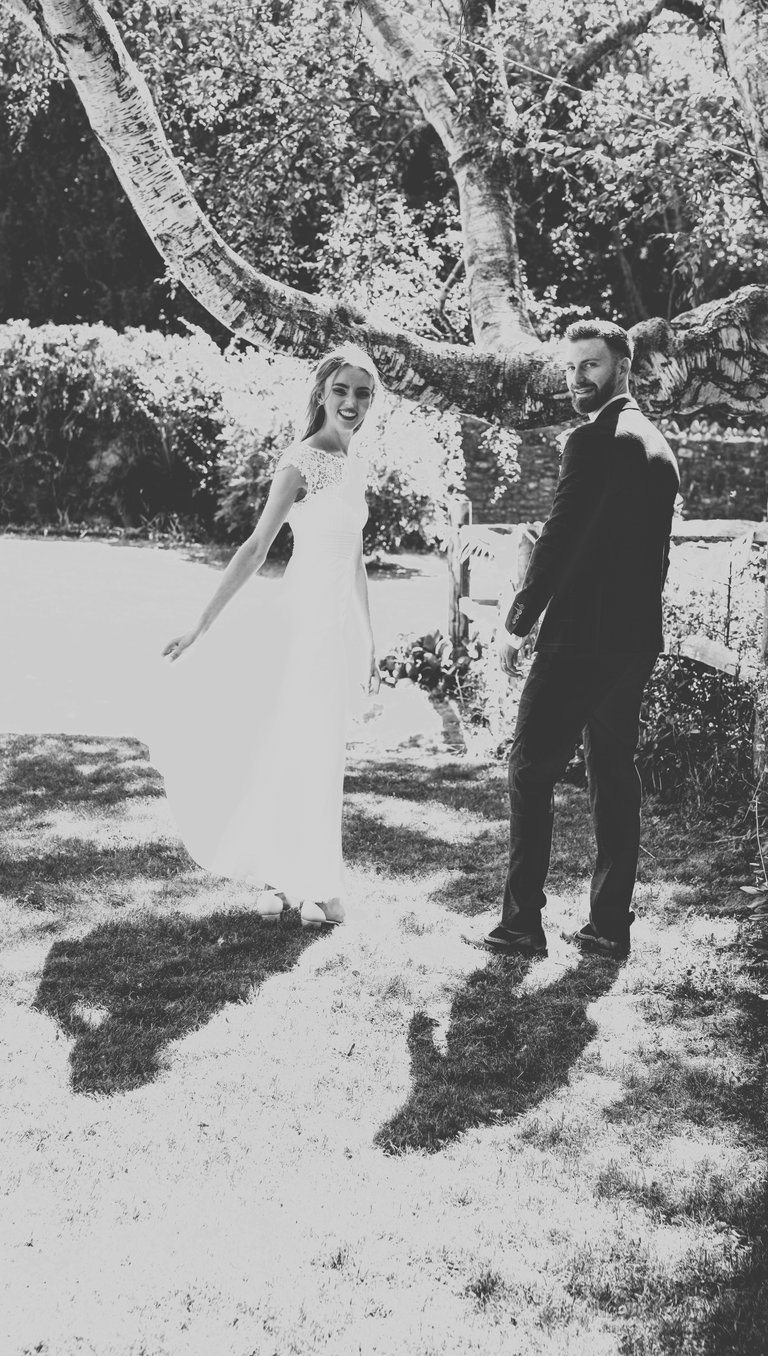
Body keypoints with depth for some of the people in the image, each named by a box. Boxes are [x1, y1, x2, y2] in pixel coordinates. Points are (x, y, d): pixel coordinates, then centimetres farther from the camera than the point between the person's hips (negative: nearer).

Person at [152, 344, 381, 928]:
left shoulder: (356, 463, 12)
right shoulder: (302, 460, -10)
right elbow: (256, 548, -13)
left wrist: (369, 644, 20)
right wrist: (202, 626, -15)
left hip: (341, 626, 7)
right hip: (303, 619, -7)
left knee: (316, 755, 12)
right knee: (298, 752, -2)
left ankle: (297, 878, 23)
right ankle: (279, 875, 12)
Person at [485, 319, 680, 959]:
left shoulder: (595, 440, -13)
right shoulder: (658, 444, 15)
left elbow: (560, 540, -16)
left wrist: (517, 623, -8)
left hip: (580, 636, -9)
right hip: (636, 640, 9)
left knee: (532, 770, -3)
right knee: (615, 773, 11)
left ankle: (522, 922, -1)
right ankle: (610, 923, 16)